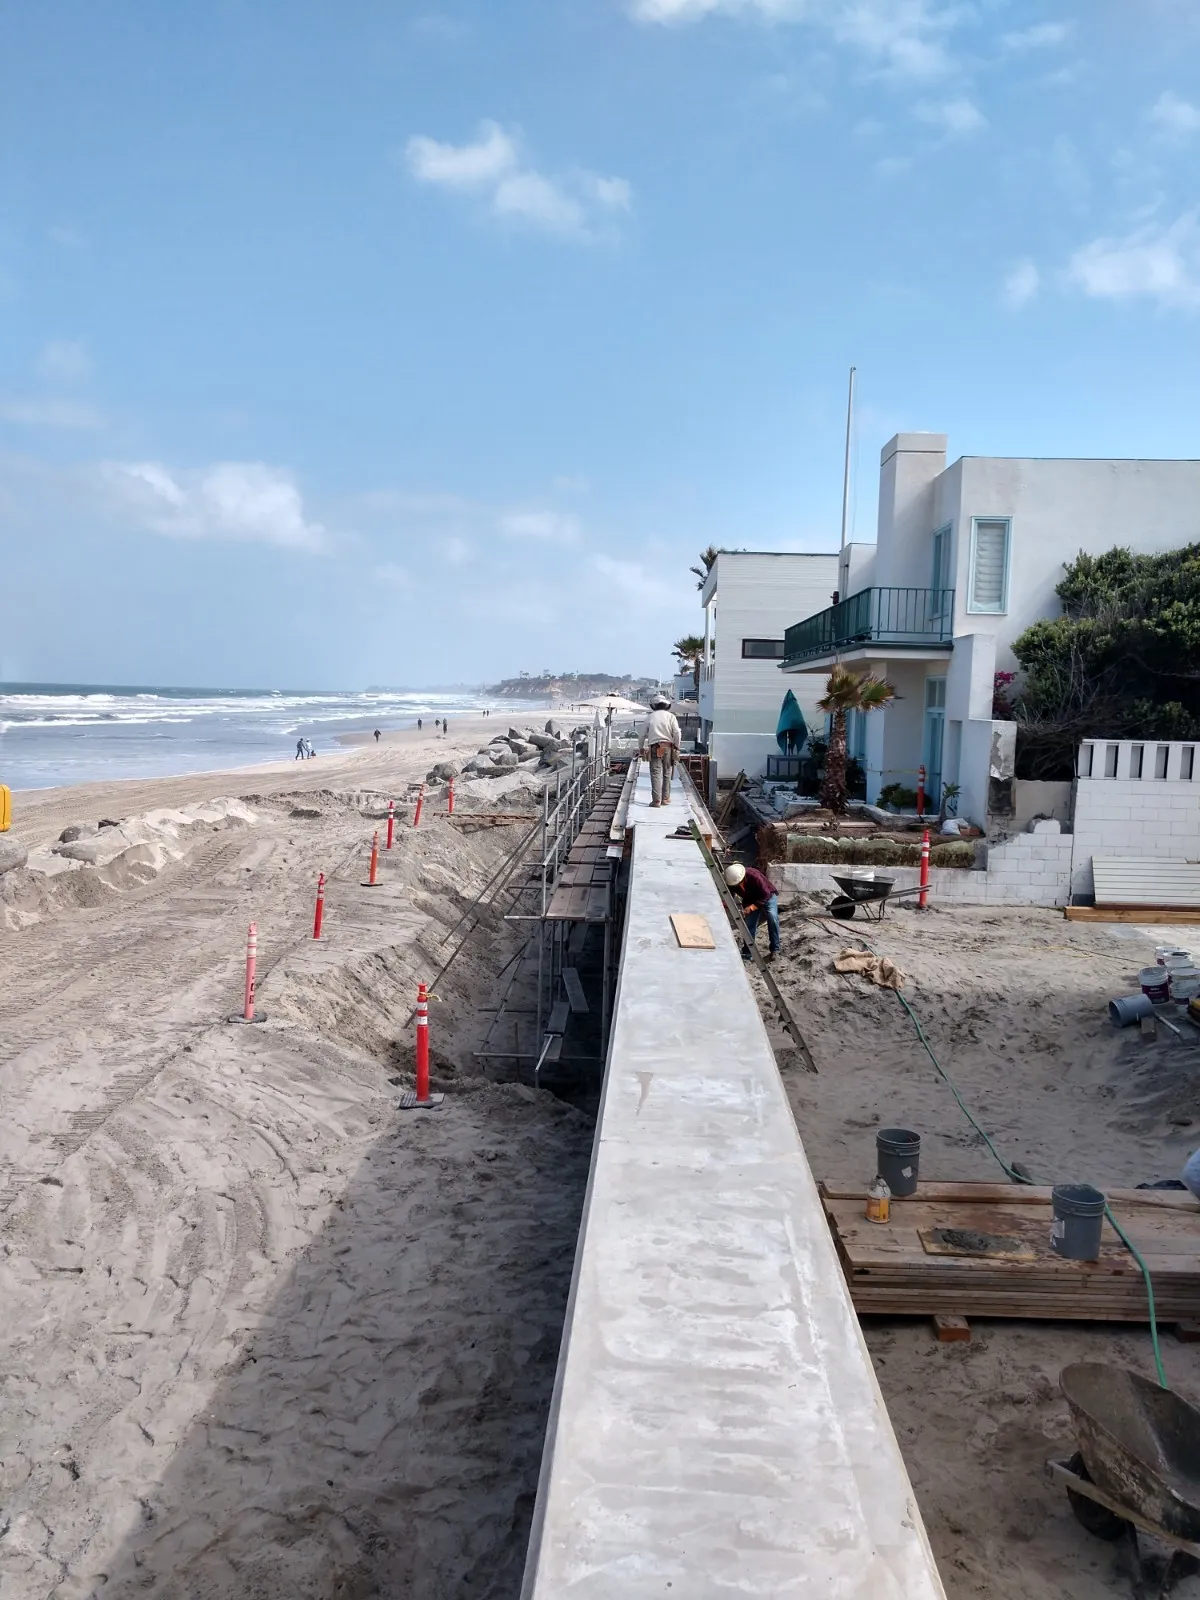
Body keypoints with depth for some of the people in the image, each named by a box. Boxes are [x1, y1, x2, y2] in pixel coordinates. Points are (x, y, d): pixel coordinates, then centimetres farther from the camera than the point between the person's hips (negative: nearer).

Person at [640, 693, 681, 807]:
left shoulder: (651, 717, 8)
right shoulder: (670, 716, 4)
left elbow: (644, 733, 10)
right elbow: (677, 733, -5)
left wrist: (642, 748, 21)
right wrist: (677, 747, 4)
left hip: (654, 747, 0)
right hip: (668, 747, 0)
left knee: (655, 773, -4)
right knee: (666, 773, 12)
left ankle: (656, 800, -12)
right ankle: (665, 798, 16)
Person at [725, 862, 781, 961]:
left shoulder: (753, 875, -37)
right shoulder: (731, 882, -22)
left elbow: (765, 895, -30)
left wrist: (752, 907, -37)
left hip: (768, 895, -4)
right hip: (750, 900, 4)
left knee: (772, 915, -27)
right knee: (749, 925, -6)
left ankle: (775, 950, -19)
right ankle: (746, 954, 5)